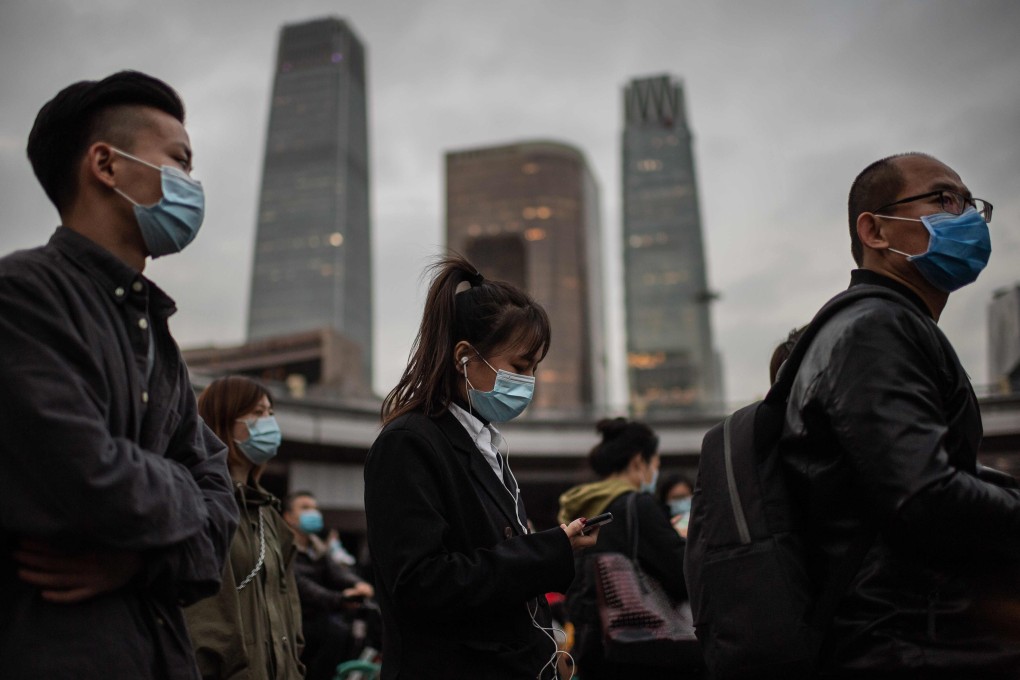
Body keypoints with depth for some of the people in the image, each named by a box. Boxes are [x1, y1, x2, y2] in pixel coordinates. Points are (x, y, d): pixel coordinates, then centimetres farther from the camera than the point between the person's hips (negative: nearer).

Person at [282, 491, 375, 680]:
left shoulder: (318, 548, 16)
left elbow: (335, 570, -1)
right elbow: (299, 585, -22)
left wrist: (358, 585, -23)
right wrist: (338, 599, -33)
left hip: (317, 618, 8)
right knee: (336, 630, -26)